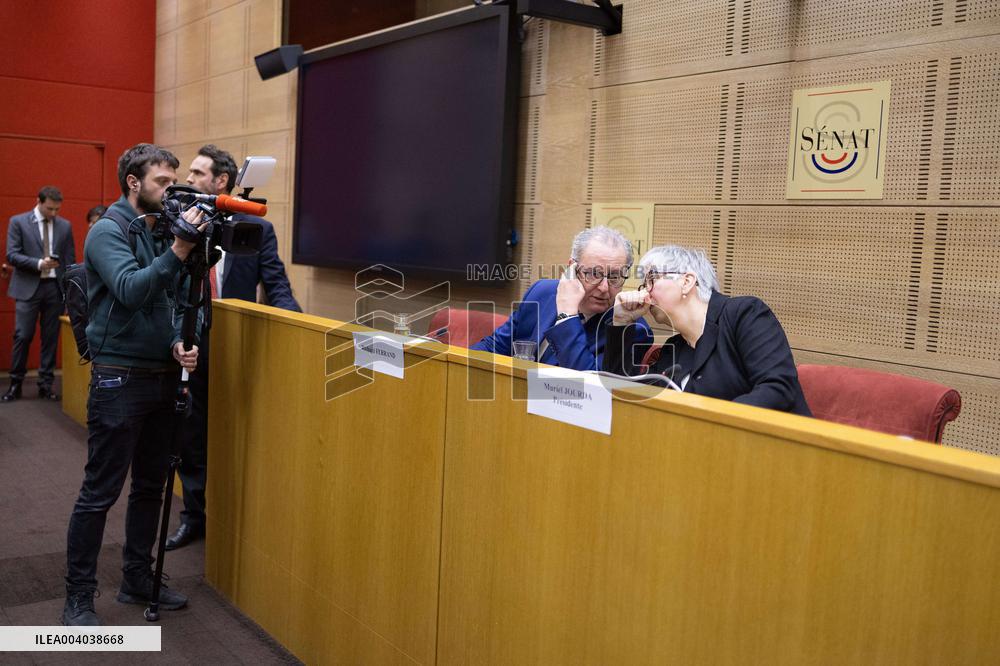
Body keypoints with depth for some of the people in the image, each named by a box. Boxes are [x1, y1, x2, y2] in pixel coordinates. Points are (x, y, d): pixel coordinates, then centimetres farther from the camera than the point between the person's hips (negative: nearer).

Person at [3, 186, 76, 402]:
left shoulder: (65, 226, 8)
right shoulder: (18, 222, 1)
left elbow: (70, 259, 9)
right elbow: (12, 255, -6)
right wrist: (39, 264, -20)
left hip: (55, 287, 3)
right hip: (28, 287, -2)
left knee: (51, 337, 5)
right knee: (23, 336, -2)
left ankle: (46, 384, 13)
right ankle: (16, 383, 11)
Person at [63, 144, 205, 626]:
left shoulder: (163, 230, 10)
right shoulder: (108, 231, -10)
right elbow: (131, 291, -25)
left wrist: (178, 342, -5)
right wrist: (178, 251, -34)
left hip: (162, 376, 7)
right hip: (119, 378, -7)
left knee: (151, 485, 15)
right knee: (99, 492, 0)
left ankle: (138, 579, 28)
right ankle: (78, 598, 12)